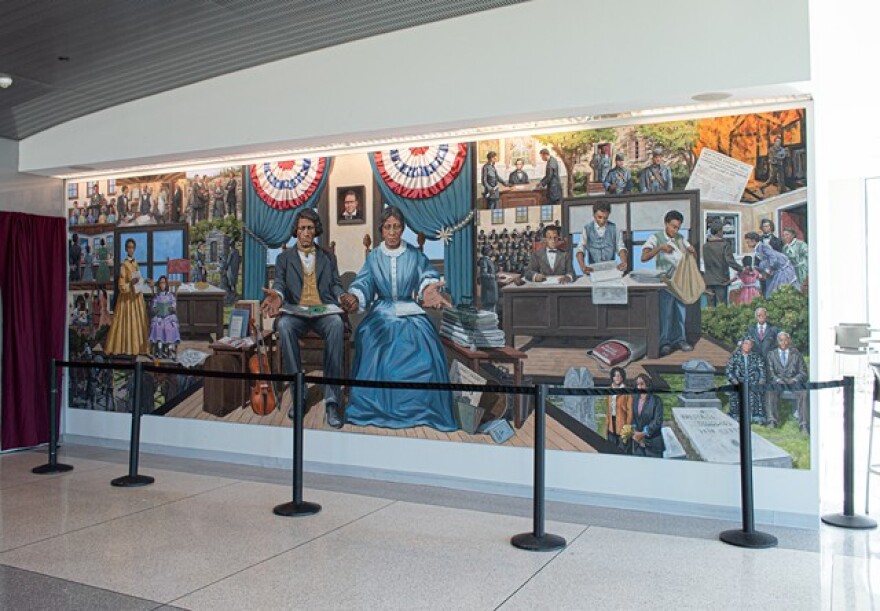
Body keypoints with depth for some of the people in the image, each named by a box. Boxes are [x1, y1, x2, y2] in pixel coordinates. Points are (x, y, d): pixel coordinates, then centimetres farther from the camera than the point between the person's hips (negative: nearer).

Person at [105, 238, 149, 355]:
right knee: (127, 322, -6)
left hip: (137, 297, 7)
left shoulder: (135, 263, 10)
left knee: (138, 322, 7)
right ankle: (126, 347, -1)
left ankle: (137, 347, 12)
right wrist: (131, 284, -27)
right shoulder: (124, 265, -11)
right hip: (127, 298, -7)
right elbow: (121, 286, -14)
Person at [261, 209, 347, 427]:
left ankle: (331, 399, -38)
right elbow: (280, 283, 4)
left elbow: (335, 285, 13)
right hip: (296, 311, 0)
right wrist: (277, 295, -22)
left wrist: (343, 297, -12)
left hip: (323, 311, 0)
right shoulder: (284, 258, 21)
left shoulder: (328, 257, 23)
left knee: (336, 324, -37)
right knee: (284, 325, -37)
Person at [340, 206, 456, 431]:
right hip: (382, 310, 0)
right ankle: (376, 406, -18)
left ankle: (420, 406, -15)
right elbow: (364, 283, -4)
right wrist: (354, 297, -28)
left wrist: (429, 288, -34)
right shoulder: (373, 257, 10)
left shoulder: (415, 254, 8)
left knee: (422, 342, -28)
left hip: (409, 310, 0)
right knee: (371, 338, -29)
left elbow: (427, 274, -9)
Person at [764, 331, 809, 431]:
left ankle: (804, 424, -31)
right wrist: (777, 380, -19)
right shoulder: (771, 354, 12)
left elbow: (803, 372, 6)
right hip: (777, 382, 0)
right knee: (770, 391, -34)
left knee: (803, 393, -32)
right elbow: (770, 372, 1)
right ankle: (772, 421, -30)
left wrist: (795, 380, -15)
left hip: (793, 381, 0)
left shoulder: (796, 354, 13)